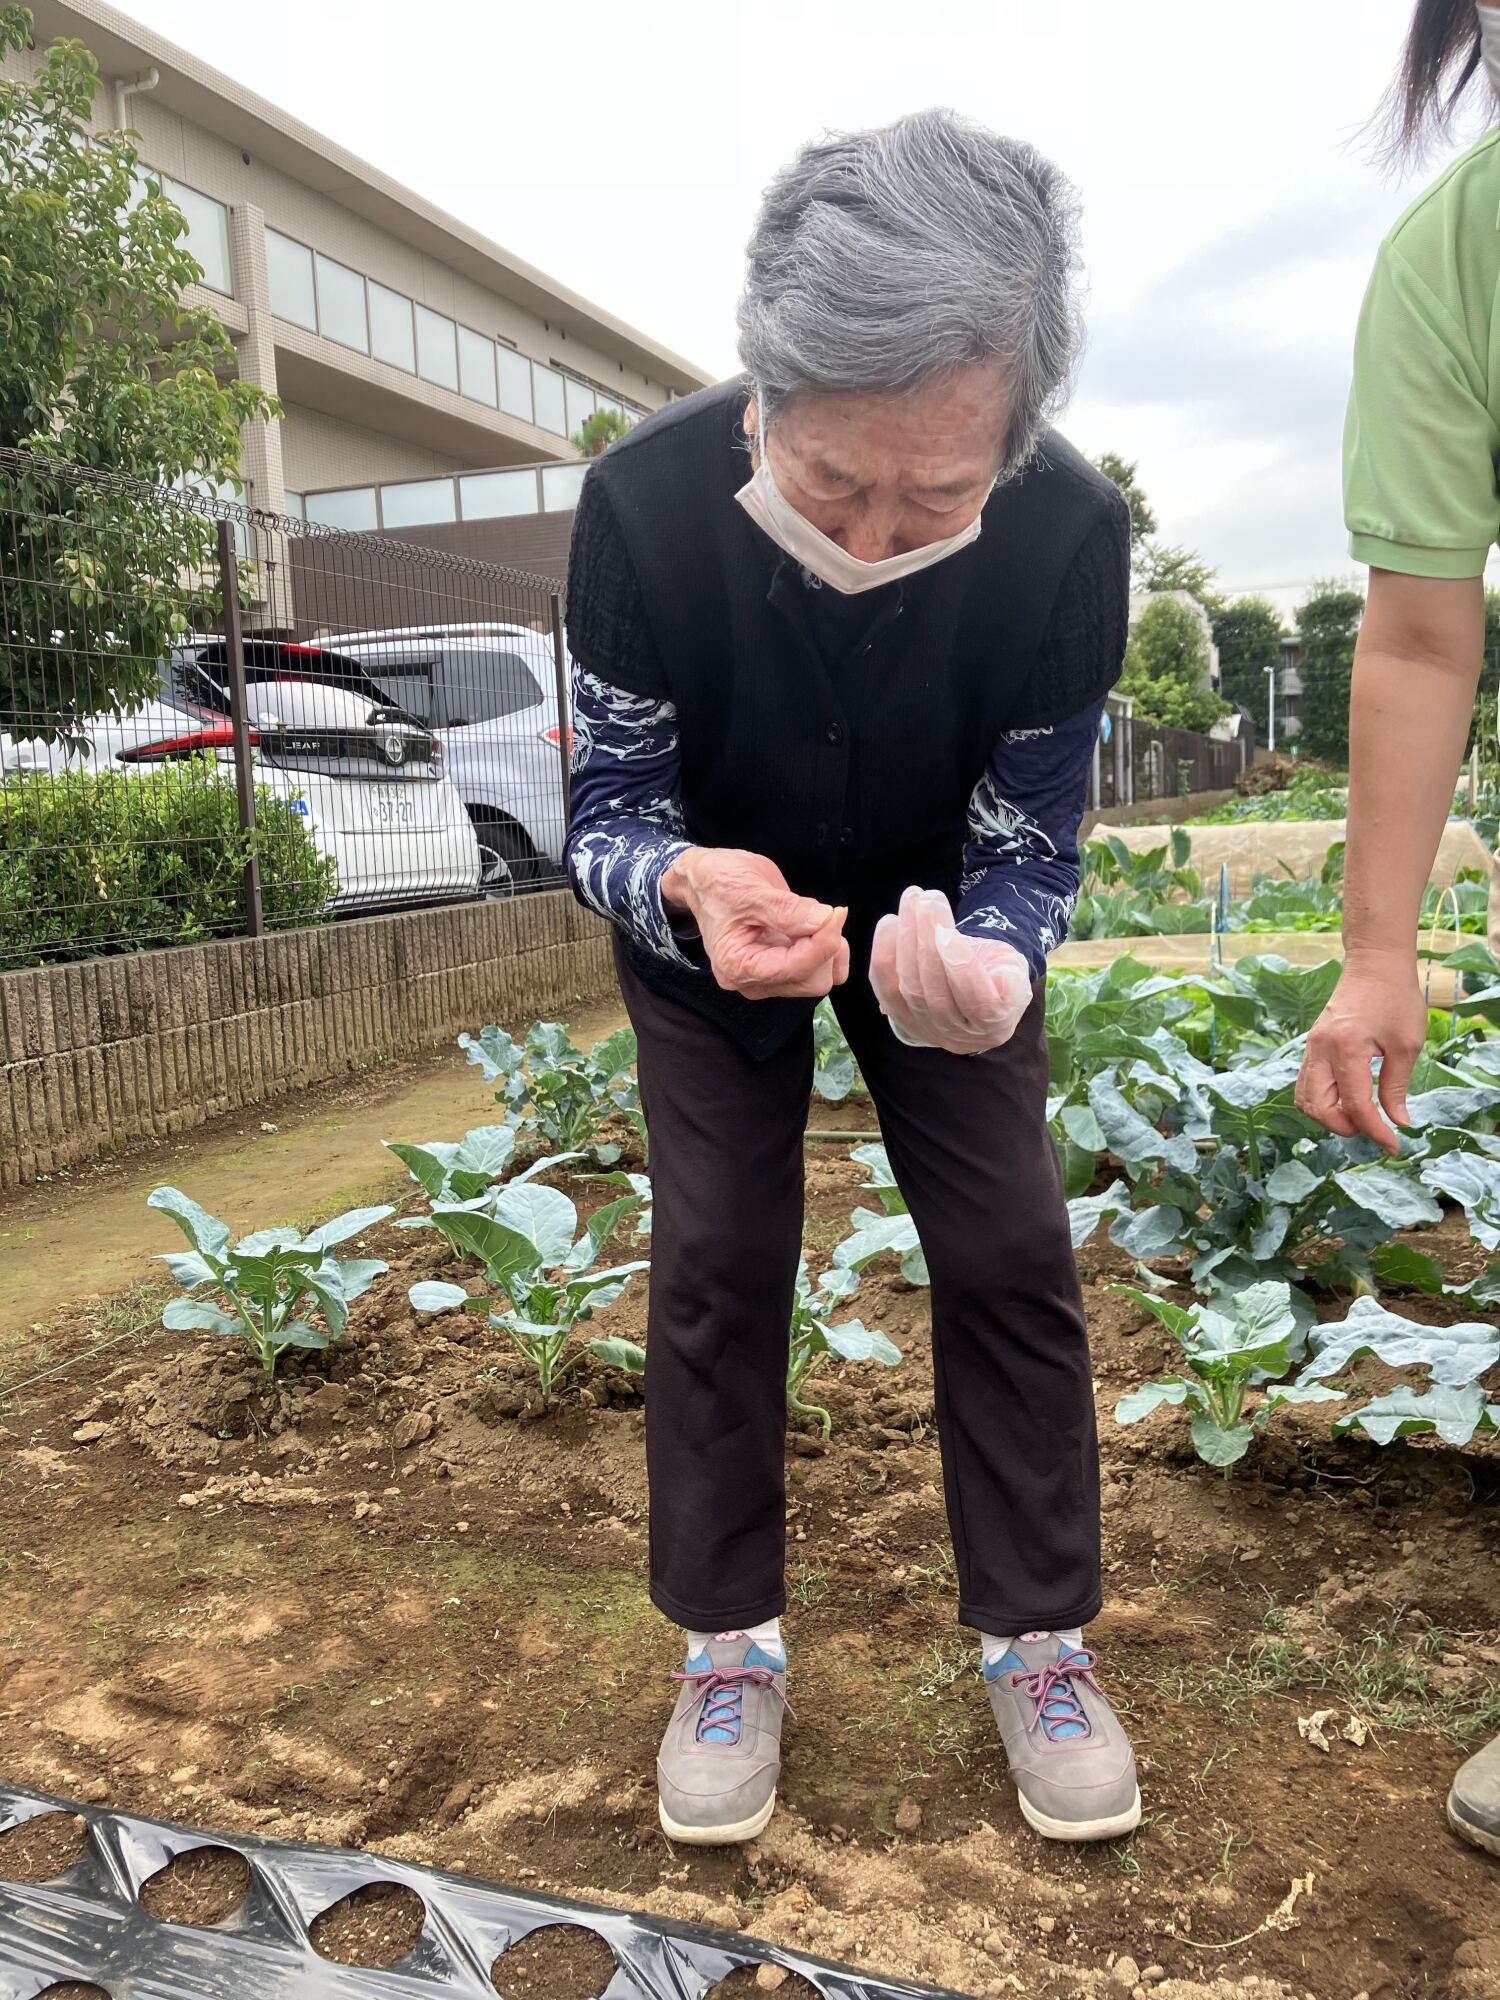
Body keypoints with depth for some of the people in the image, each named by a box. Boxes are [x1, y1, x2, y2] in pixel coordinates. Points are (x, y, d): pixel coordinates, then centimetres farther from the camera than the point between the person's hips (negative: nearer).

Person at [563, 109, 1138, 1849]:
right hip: (710, 919, 0)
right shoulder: (645, 502, -31)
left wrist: (987, 970, -43)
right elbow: (606, 810, -21)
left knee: (1009, 1253, -4)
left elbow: (1029, 849, -20)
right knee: (713, 1263, -4)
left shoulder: (1070, 536, -30)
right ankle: (729, 1643, 16)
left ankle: (1037, 1642, 16)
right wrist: (690, 886, -45)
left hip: (937, 921, 1)